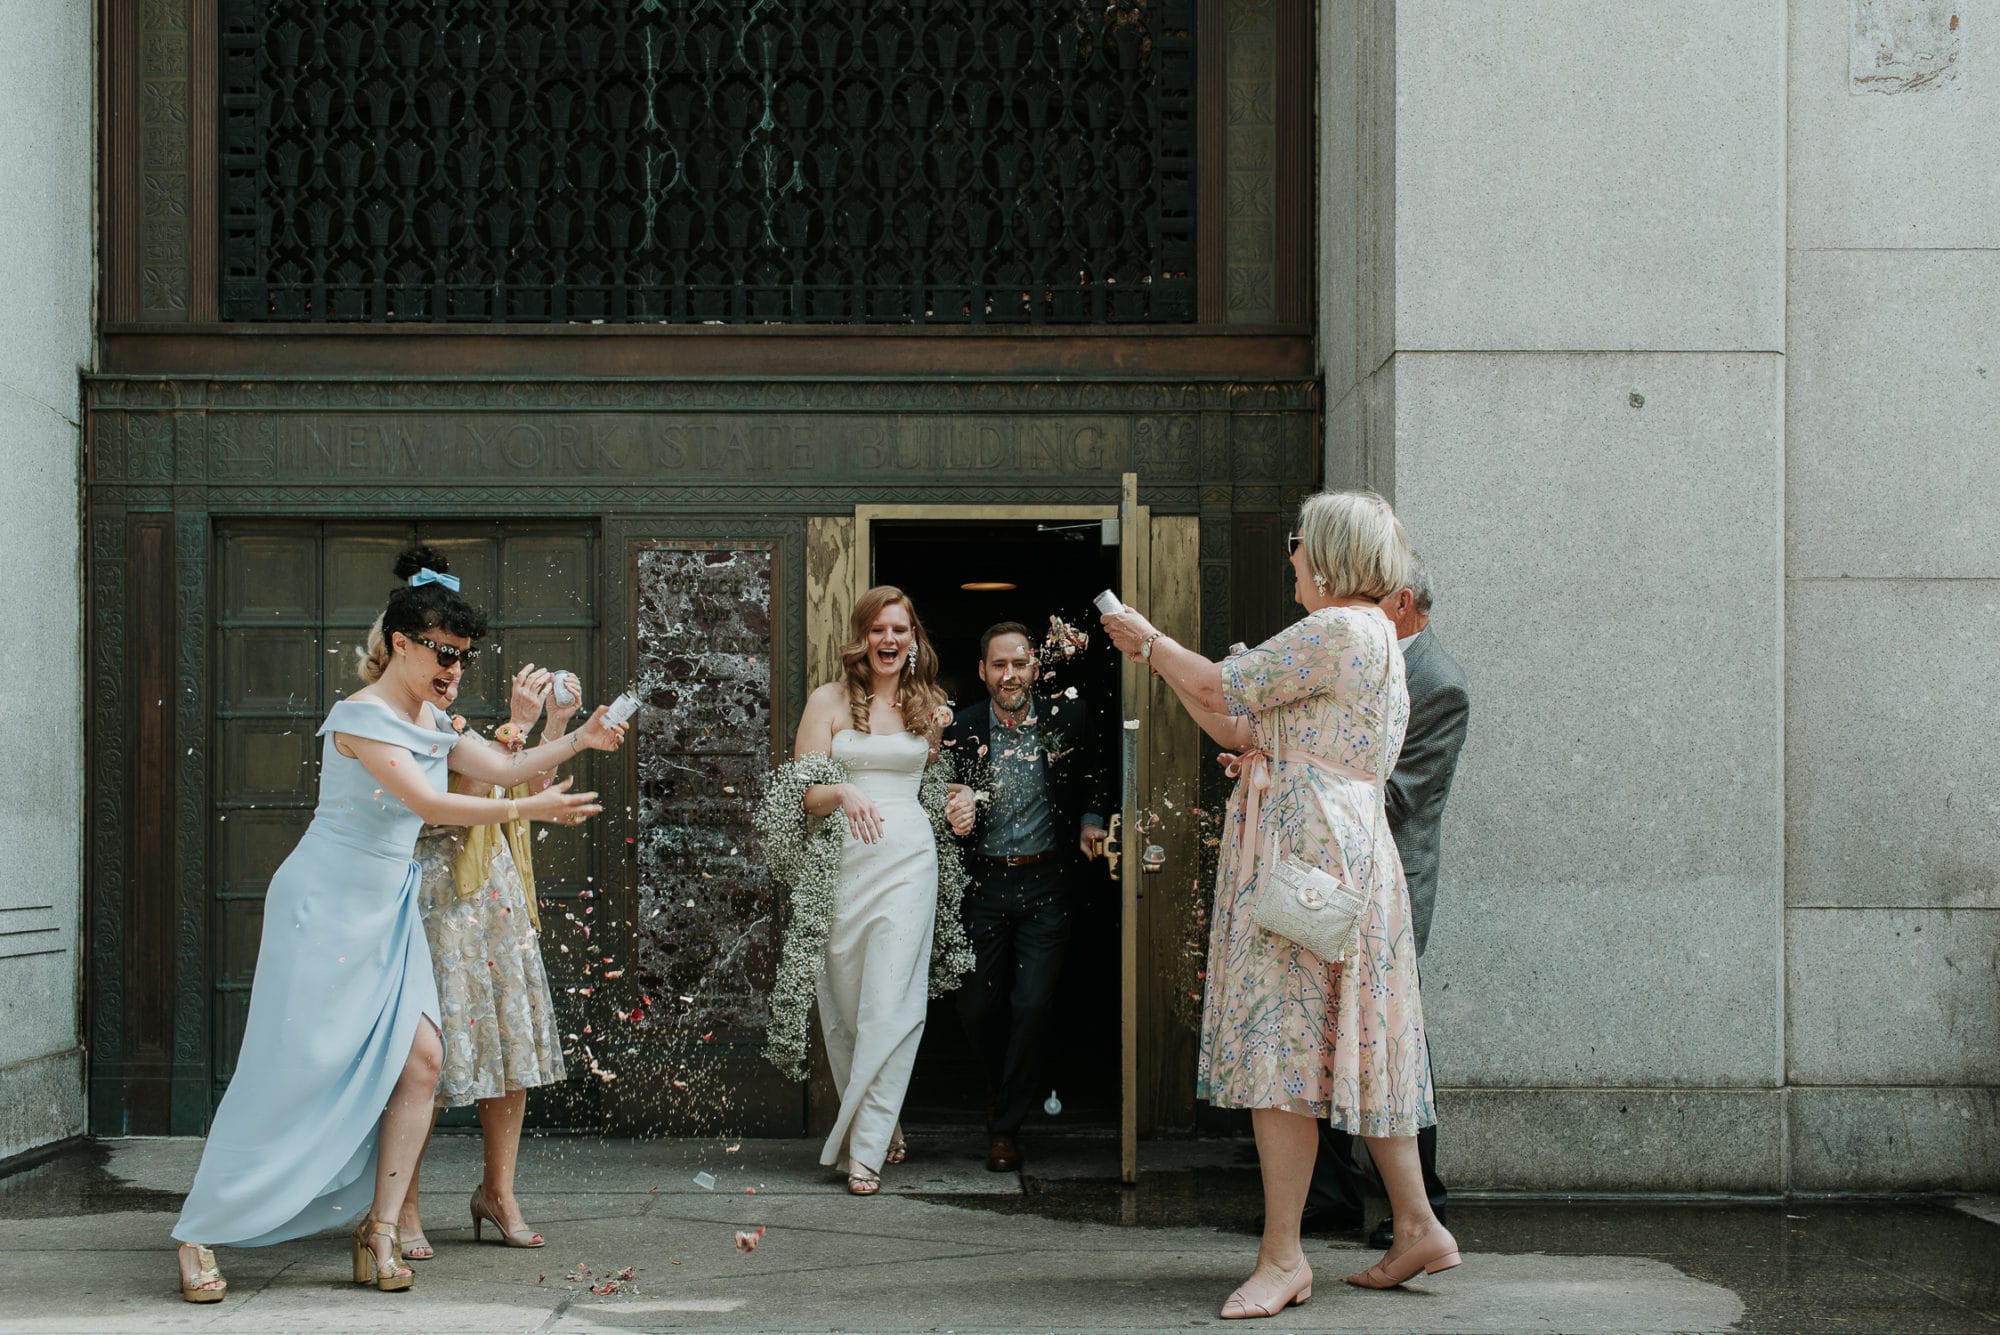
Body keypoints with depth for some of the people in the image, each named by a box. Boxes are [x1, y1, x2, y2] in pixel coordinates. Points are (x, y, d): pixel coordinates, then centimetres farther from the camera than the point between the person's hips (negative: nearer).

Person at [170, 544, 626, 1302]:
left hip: (388, 909, 8)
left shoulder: (430, 721, 10)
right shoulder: (361, 717, -17)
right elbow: (431, 804, -25)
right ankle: (197, 1237, 1)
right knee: (292, 1069, -9)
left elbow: (497, 767, 18)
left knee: (419, 1056, -4)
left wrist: (576, 741, 6)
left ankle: (377, 1235, 2)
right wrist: (531, 810, -27)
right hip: (327, 903, -8)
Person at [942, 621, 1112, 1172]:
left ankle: (1006, 1127, 10)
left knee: (1030, 1007, -5)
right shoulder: (961, 732, -3)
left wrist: (1090, 823, 2)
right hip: (984, 884, 1)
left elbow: (1094, 782, 17)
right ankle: (1002, 1091, 37)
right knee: (976, 1007, 6)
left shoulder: (1067, 720, -2)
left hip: (1046, 884, -1)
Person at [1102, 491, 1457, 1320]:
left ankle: (1283, 1256, -9)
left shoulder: (1339, 631, -11)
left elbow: (1223, 690, -10)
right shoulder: (1369, 637, 22)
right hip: (1345, 846, 11)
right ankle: (1418, 1230, 15)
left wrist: (1151, 640, 6)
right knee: (1347, 1044, 12)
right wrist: (1158, 657, 18)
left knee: (1285, 1041, -10)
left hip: (1310, 845, -11)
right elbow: (1239, 728, 19)